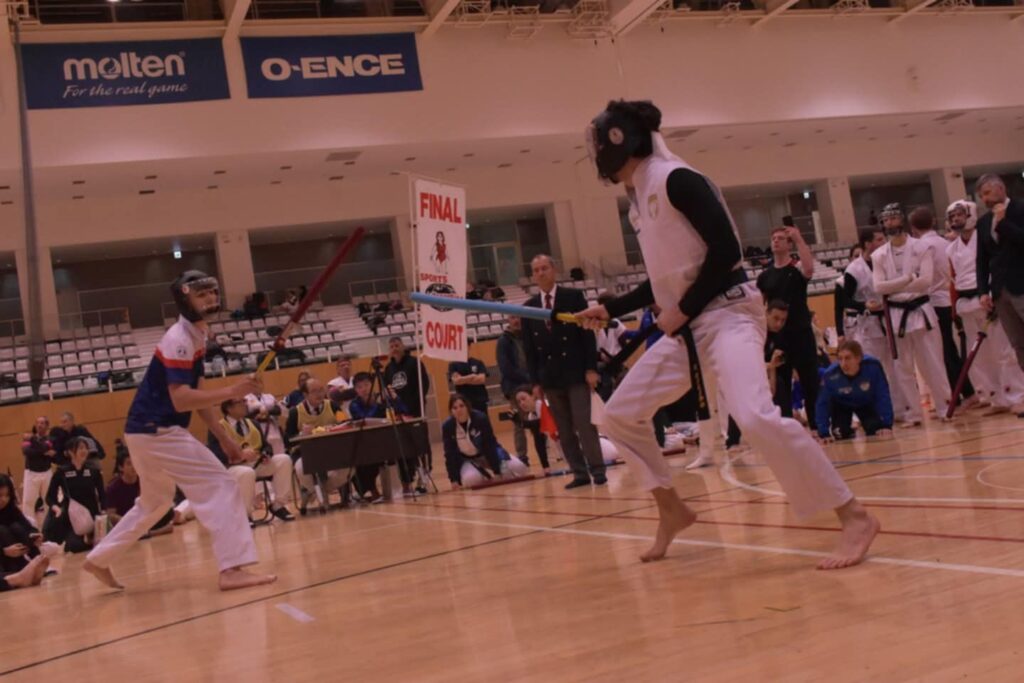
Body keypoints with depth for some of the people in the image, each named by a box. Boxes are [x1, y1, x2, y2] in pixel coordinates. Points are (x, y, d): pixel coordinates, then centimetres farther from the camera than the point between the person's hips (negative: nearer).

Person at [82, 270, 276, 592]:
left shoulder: (196, 334, 13)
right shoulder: (179, 340, -18)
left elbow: (198, 394, 15)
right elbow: (181, 400, -28)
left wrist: (224, 438, 12)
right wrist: (232, 391, -34)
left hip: (149, 431, 10)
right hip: (156, 431, -10)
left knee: (154, 503, 25)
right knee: (220, 486, -16)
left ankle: (99, 560, 36)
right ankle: (232, 569, -20)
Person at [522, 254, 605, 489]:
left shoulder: (573, 296, 1)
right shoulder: (529, 307, 9)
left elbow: (587, 334, -3)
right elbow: (529, 348, 9)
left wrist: (591, 368, -10)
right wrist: (535, 381, 3)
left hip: (576, 373, -3)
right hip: (550, 378, 3)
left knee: (585, 424, -5)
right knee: (564, 430, 4)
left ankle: (597, 470, 4)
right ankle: (579, 473, 9)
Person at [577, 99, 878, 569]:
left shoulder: (675, 180, -14)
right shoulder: (638, 198, 12)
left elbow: (726, 250, -19)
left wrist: (683, 311, -16)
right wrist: (610, 310, 22)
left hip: (726, 314, -9)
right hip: (686, 328, 9)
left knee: (754, 416, -30)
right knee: (620, 416, 9)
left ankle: (854, 517, -18)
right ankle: (672, 510, 26)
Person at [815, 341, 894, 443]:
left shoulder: (873, 367, -37)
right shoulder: (830, 375, -36)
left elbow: (883, 396, -28)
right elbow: (823, 404, -27)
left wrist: (886, 425, -33)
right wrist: (824, 433, -33)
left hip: (866, 403, 1)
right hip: (841, 405, -1)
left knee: (876, 430, -14)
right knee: (841, 435, -16)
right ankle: (847, 431, 21)